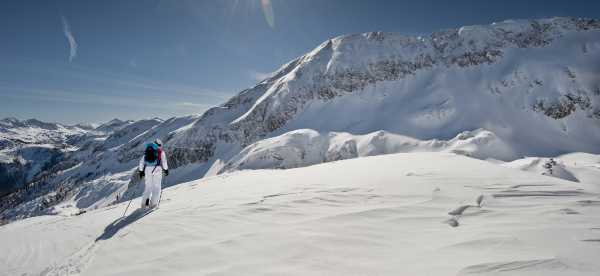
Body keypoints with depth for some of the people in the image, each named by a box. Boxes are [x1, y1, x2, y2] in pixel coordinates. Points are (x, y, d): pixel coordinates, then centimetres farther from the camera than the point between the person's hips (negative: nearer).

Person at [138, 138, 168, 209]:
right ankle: (153, 203, -3)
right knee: (156, 187, 2)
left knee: (148, 187, 10)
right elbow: (163, 161, -1)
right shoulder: (161, 152, 8)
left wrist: (141, 171, 15)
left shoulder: (147, 151, 20)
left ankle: (145, 203, -2)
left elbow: (142, 161, 15)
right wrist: (166, 169, 4)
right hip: (157, 168, -4)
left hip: (148, 169, 4)